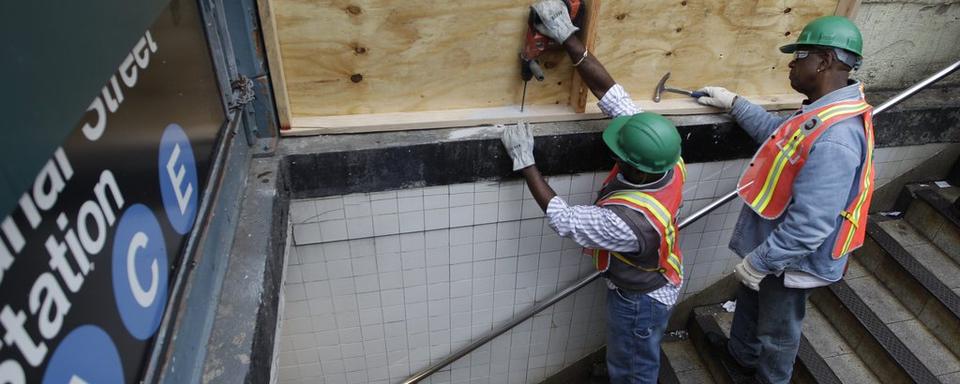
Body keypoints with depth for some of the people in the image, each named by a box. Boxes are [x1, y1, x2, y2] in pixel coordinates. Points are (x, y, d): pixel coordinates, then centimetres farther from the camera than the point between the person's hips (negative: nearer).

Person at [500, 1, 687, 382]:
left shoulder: (631, 221, -45)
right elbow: (609, 92, -26)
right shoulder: (662, 159, -25)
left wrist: (524, 159, -30)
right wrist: (566, 34, -30)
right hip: (655, 281, 7)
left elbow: (562, 219, -31)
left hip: (640, 299, -7)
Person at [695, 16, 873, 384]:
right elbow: (777, 132, 20)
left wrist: (760, 261, -24)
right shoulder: (825, 111, -2)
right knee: (750, 302, 32)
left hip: (790, 257, -10)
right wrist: (734, 103, 18)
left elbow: (810, 225, -35)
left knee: (777, 330, 17)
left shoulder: (833, 138, -36)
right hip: (775, 244, 10)